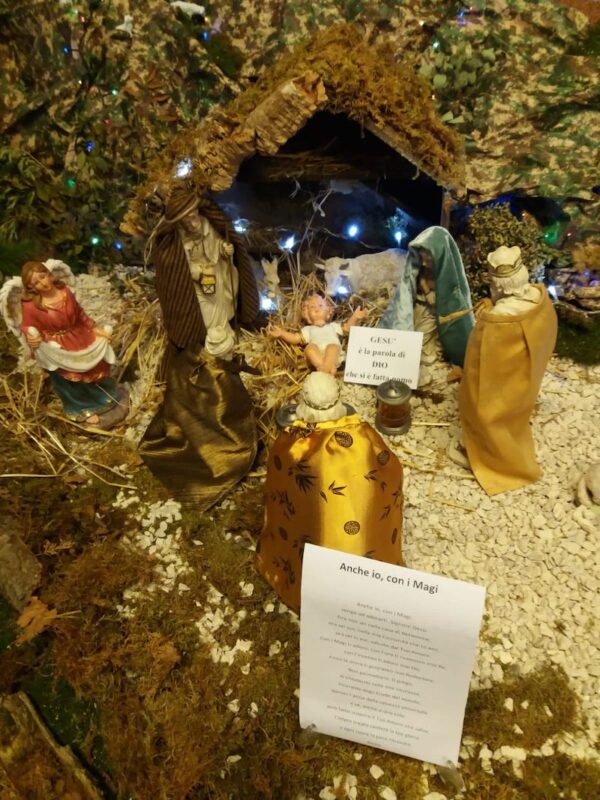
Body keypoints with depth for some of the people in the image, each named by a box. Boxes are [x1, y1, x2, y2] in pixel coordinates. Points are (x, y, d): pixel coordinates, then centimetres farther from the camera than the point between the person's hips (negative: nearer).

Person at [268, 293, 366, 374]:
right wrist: (281, 333, 9)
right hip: (316, 355, 0)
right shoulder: (308, 329, 34)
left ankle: (325, 368, -50)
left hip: (334, 356, 0)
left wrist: (355, 317, 13)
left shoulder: (333, 326, 37)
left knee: (332, 346, -33)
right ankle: (324, 367, -43)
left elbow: (347, 327, 29)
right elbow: (295, 338, 22)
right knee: (309, 347, -31)